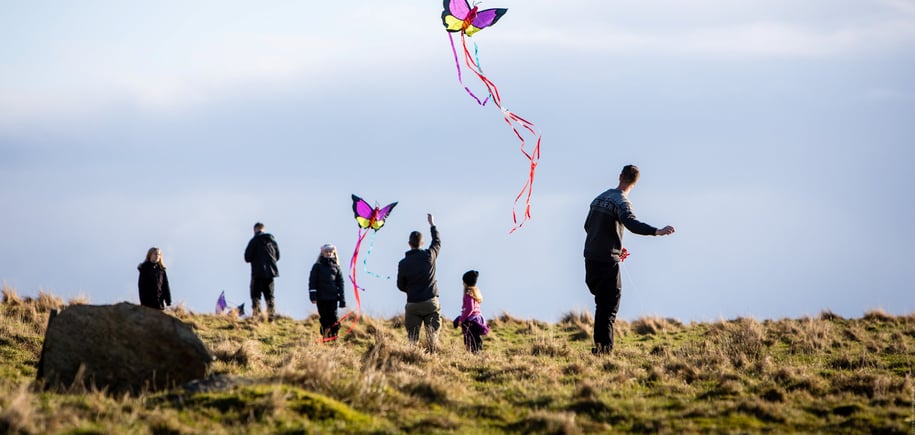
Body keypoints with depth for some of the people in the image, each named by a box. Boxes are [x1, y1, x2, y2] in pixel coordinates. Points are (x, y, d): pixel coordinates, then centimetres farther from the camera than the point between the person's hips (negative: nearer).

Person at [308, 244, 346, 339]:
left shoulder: (336, 267, 11)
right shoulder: (317, 266, 6)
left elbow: (340, 283, 11)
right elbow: (312, 281, 2)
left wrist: (342, 299, 5)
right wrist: (313, 295, -8)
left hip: (333, 297, 1)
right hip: (321, 297, -1)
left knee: (333, 316, -4)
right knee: (324, 317, 1)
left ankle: (334, 335, 2)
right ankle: (325, 335, 9)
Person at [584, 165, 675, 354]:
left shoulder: (601, 197, 15)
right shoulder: (621, 201, -11)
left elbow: (588, 226, 24)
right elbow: (631, 223, -30)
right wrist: (657, 231, -41)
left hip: (591, 258, 8)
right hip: (607, 260, -8)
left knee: (602, 303, 17)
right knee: (610, 306, -6)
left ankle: (600, 345, 17)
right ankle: (605, 346, -13)